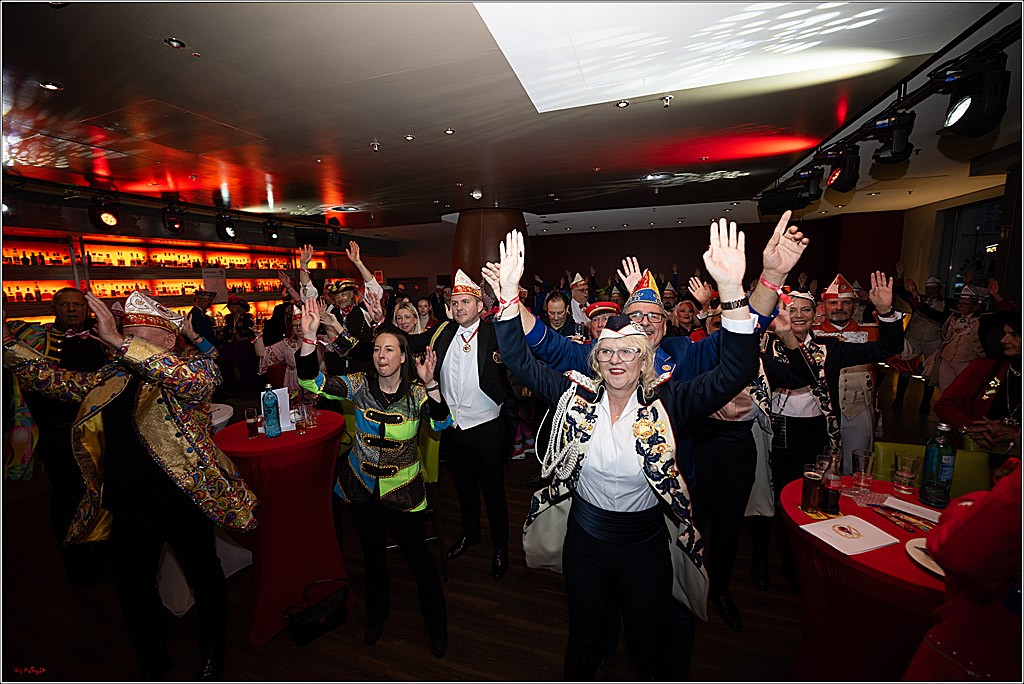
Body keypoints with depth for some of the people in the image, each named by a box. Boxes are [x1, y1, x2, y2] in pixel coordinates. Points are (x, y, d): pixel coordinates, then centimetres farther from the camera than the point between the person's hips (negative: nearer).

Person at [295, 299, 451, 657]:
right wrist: (308, 337, -32)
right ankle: (376, 614, 50)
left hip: (403, 489, -2)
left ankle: (436, 624, 35)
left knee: (417, 553, 9)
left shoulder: (417, 391, -14)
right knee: (373, 550, 22)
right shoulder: (360, 385, -9)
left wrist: (430, 384, -39)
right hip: (361, 485, 2)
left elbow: (441, 424, -27)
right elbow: (313, 382, -19)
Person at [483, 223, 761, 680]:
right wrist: (509, 294, -27)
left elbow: (736, 372, -28)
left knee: (649, 647, 24)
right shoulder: (577, 397, -11)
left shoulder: (666, 404, -16)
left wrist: (732, 291, -42)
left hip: (646, 544, -1)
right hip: (585, 539, 1)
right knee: (584, 640, 26)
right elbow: (519, 360, -15)